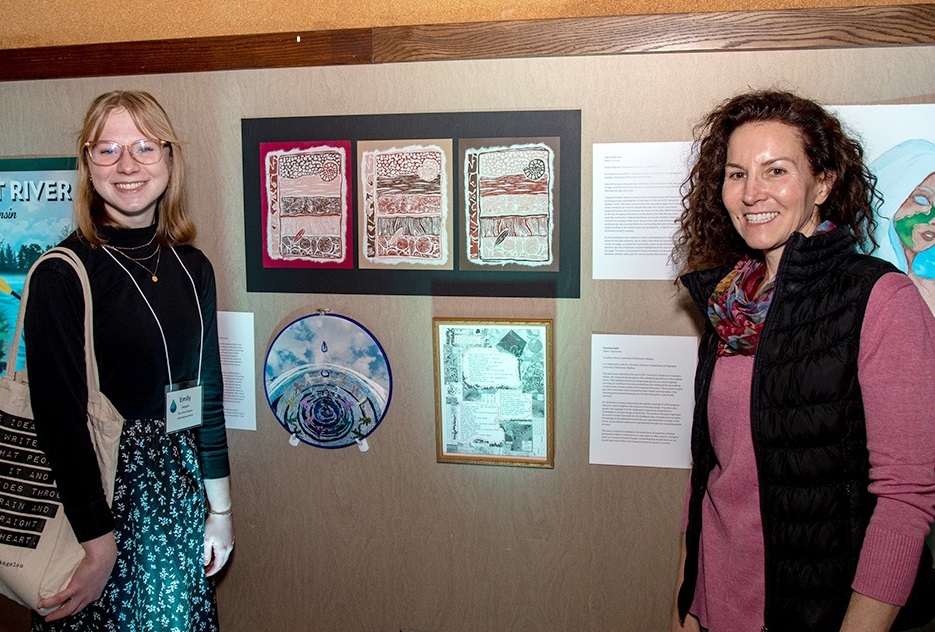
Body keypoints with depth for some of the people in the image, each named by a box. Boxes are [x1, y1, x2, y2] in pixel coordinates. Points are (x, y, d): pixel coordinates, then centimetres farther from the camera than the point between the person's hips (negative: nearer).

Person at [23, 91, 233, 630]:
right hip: (96, 487, -5)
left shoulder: (192, 267, 3)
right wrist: (97, 542, -16)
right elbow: (59, 416, -16)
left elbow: (207, 394, 8)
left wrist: (220, 510, 10)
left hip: (180, 485, 5)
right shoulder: (61, 275, -14)